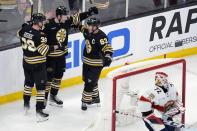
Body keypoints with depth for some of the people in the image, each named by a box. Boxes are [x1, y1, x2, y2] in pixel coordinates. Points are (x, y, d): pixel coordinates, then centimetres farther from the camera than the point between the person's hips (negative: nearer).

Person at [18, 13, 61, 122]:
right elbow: (44, 50, -25)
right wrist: (55, 47, -11)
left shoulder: (25, 29, -6)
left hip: (26, 62, 7)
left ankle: (26, 104, 39)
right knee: (41, 86, 0)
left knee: (28, 82, 26)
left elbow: (20, 33, 18)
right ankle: (39, 111, -2)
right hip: (38, 64, -7)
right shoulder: (40, 35, -25)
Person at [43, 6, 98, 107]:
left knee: (58, 76, 16)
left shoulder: (67, 21, -4)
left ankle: (53, 96, 30)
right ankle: (44, 98, 4)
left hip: (62, 54, 7)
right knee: (48, 77, -4)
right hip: (50, 55, -7)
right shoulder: (48, 25, -23)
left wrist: (90, 12, -3)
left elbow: (78, 17, 5)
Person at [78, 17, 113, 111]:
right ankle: (95, 97, 36)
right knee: (87, 80, 19)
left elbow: (107, 48, -31)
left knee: (90, 83, -8)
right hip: (87, 61, 8)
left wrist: (108, 57, -45)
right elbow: (83, 29, 25)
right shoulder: (88, 32, -1)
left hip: (96, 64, -8)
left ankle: (85, 101, 1)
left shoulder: (101, 36, -24)